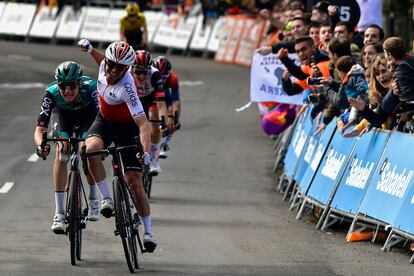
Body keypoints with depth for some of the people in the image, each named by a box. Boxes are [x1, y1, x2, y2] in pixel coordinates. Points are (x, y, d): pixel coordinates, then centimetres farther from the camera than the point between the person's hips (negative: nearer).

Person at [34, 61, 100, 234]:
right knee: (61, 154, -18)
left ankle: (93, 199, 10)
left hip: (87, 112, 0)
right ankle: (59, 213, -17)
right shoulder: (52, 93, -37)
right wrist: (41, 145, -62)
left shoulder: (90, 88, -40)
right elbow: (40, 129, -40)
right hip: (63, 114, 0)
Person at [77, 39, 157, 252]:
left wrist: (146, 152, -54)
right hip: (104, 120, 5)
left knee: (134, 182, -9)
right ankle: (106, 198, -15)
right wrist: (89, 49, 11)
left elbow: (143, 123, -42)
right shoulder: (106, 66, -18)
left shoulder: (126, 87, -36)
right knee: (91, 149, -31)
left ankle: (148, 231, 7)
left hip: (127, 126, -5)